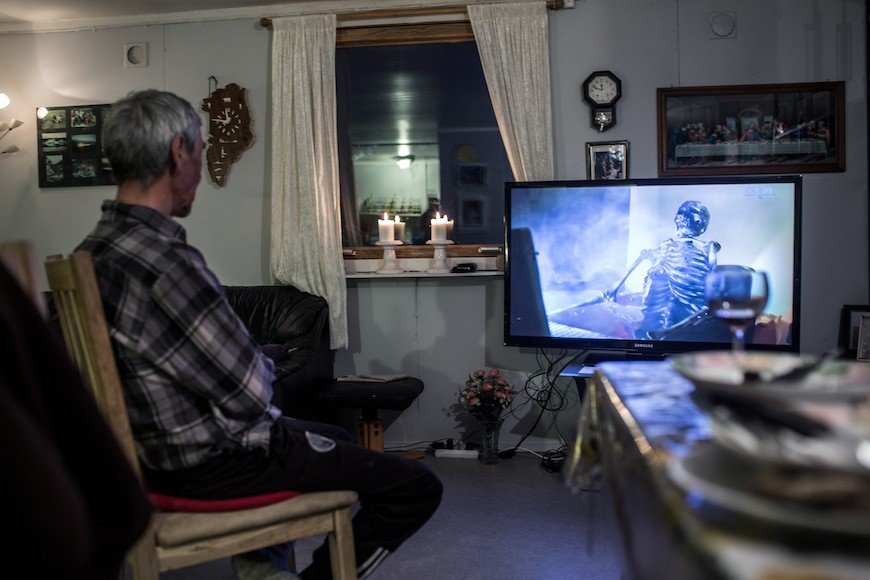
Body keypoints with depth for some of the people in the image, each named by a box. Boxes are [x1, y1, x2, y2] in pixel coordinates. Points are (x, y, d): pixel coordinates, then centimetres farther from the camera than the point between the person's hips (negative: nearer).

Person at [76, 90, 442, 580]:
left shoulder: (91, 253, 2)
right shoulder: (168, 262, -29)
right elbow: (249, 393, -24)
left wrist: (248, 366, 8)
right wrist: (264, 369, -2)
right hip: (212, 464, -10)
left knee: (335, 440, 32)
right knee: (417, 488, -7)